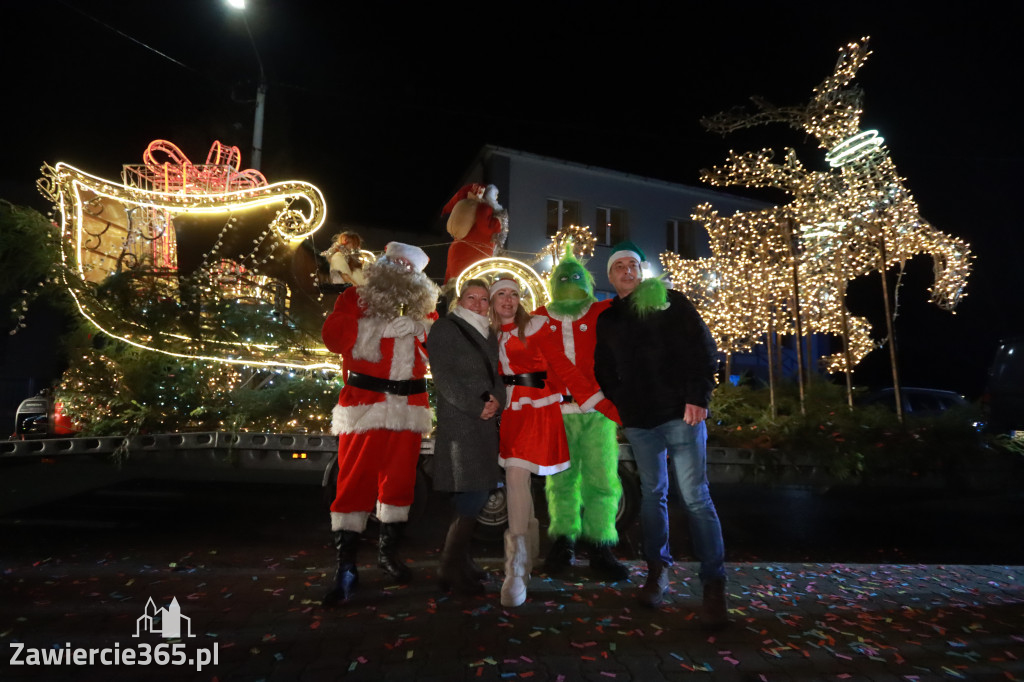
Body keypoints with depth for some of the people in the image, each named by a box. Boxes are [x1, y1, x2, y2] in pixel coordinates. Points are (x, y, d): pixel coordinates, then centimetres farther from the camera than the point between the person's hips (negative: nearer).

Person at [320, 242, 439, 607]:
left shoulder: (423, 308, 14)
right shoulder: (356, 299, 4)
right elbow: (333, 337, -12)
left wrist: (417, 328, -7)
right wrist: (383, 327, -17)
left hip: (408, 408, 4)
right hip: (364, 406, -3)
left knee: (400, 478, 11)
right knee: (354, 481, -4)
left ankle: (388, 551, 30)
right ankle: (345, 567, 7)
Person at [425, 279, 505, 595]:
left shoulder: (489, 334, 21)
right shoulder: (444, 328, 0)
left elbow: (496, 374, 18)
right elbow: (444, 376, -10)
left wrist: (497, 400, -3)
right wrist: (476, 407, -14)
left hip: (486, 422, 7)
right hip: (457, 422, -7)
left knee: (477, 494, 9)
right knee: (473, 496, -10)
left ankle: (459, 558, 22)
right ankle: (451, 568, 2)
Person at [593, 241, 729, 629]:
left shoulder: (667, 301, 3)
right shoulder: (606, 320, 14)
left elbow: (702, 347, -4)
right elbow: (604, 371, 20)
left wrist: (698, 397, -13)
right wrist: (619, 404, 5)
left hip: (680, 413, -4)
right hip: (639, 422, 4)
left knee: (696, 497, -6)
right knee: (652, 494, 11)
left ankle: (714, 586, 2)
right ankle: (657, 569, 25)